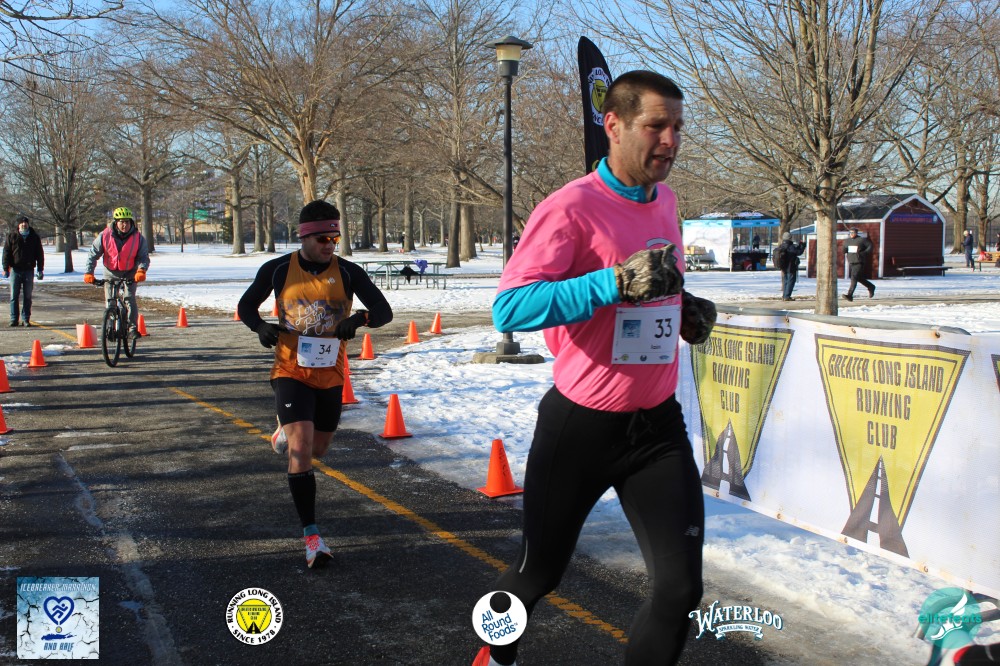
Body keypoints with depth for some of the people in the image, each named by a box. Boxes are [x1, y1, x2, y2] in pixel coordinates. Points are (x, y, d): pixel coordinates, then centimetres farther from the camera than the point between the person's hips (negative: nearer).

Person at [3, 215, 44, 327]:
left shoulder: (35, 237, 7)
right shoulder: (11, 237, 4)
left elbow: (40, 254, 10)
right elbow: (6, 253, 3)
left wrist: (40, 269, 4)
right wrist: (6, 268, -5)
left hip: (29, 270, 1)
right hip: (15, 270, -1)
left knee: (28, 297, 3)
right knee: (14, 296, 1)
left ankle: (26, 319, 9)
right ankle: (14, 319, 6)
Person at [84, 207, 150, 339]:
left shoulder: (138, 237, -15)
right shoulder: (105, 236, -14)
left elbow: (144, 257, -13)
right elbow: (93, 254, -9)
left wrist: (141, 270, -34)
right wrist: (88, 272, -19)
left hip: (130, 273, -1)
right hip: (111, 272, 1)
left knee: (130, 298, -15)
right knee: (110, 302, 0)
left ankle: (132, 328, -5)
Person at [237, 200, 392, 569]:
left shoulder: (348, 272, -6)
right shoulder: (278, 270, -6)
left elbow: (384, 310, -9)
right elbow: (245, 306, 6)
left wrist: (361, 317, -31)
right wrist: (261, 327, -15)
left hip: (331, 374, 3)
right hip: (291, 371, -2)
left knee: (317, 448, 18)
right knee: (301, 450, -16)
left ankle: (286, 430, 54)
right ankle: (311, 535, -10)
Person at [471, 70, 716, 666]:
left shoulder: (666, 200, 6)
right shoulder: (573, 206, -17)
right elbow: (509, 307, -27)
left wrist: (686, 308, 5)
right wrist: (616, 283, -35)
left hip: (658, 424, 5)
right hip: (581, 427, -5)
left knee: (681, 588, -3)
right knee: (539, 575, 14)